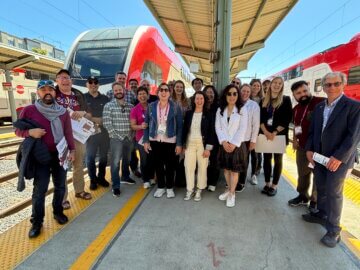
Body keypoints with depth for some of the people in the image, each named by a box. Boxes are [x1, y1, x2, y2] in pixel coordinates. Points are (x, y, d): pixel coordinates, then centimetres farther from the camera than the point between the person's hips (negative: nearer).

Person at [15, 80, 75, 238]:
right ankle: (36, 222, 18)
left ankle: (58, 212, 31)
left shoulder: (63, 112, 3)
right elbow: (18, 130, 3)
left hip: (60, 155, 3)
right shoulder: (29, 110, -3)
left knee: (60, 186, 12)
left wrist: (72, 150, -1)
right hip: (40, 156, -2)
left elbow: (68, 133, 6)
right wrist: (30, 132, -19)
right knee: (40, 190, 2)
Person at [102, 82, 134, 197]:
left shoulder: (130, 106, 9)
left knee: (128, 160, 14)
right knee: (115, 163, -2)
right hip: (116, 139, -3)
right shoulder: (109, 106, -2)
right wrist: (117, 135, -12)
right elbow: (106, 123, -9)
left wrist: (131, 135, 0)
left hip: (129, 138, 4)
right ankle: (116, 186, 9)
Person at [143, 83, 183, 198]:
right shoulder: (151, 106, 2)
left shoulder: (175, 107, -4)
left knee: (170, 165, 8)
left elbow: (179, 126, -4)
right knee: (158, 164, 11)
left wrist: (179, 144, -8)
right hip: (154, 140, 2)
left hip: (170, 141, -2)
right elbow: (146, 124, 4)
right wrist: (146, 141, -1)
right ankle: (161, 187, 29)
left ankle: (170, 187, 26)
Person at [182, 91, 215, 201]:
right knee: (189, 167, 3)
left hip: (202, 144, -2)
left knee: (202, 167, 6)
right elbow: (185, 129, 7)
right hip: (190, 144, 2)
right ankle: (189, 190, 18)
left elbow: (211, 132, -5)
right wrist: (183, 144, 4)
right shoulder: (188, 113, 3)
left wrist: (208, 148, -10)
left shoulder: (208, 114, -3)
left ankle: (199, 190, 21)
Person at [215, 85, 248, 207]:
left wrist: (234, 144, -15)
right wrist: (223, 141, -12)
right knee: (226, 168, 14)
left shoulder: (242, 110, -3)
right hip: (224, 144, 3)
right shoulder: (220, 110, 6)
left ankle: (232, 194, 20)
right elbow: (217, 127, -1)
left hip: (236, 145, -3)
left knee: (234, 171, 4)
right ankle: (228, 189, 33)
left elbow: (242, 129, -9)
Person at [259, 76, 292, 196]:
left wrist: (275, 132, -16)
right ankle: (267, 183, 20)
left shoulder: (286, 100, 0)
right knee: (266, 158, 8)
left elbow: (287, 119, -8)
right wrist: (265, 131, -12)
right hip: (265, 134, 3)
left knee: (277, 159, 4)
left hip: (279, 135, -3)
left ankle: (274, 185, 15)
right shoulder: (264, 101, 9)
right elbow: (260, 118, 3)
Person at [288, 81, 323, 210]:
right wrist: (294, 140, 13)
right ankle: (303, 195, 36)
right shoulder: (295, 109, 8)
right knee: (302, 173, 18)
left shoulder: (322, 102, -16)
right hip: (302, 147, 6)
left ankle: (315, 200, 27)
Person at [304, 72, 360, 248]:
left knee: (333, 192, 1)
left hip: (339, 158, -5)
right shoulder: (318, 107, 8)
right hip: (319, 156, 6)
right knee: (321, 188, 16)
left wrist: (338, 157, -21)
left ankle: (333, 230, 16)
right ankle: (321, 215, 36)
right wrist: (309, 149, 0)